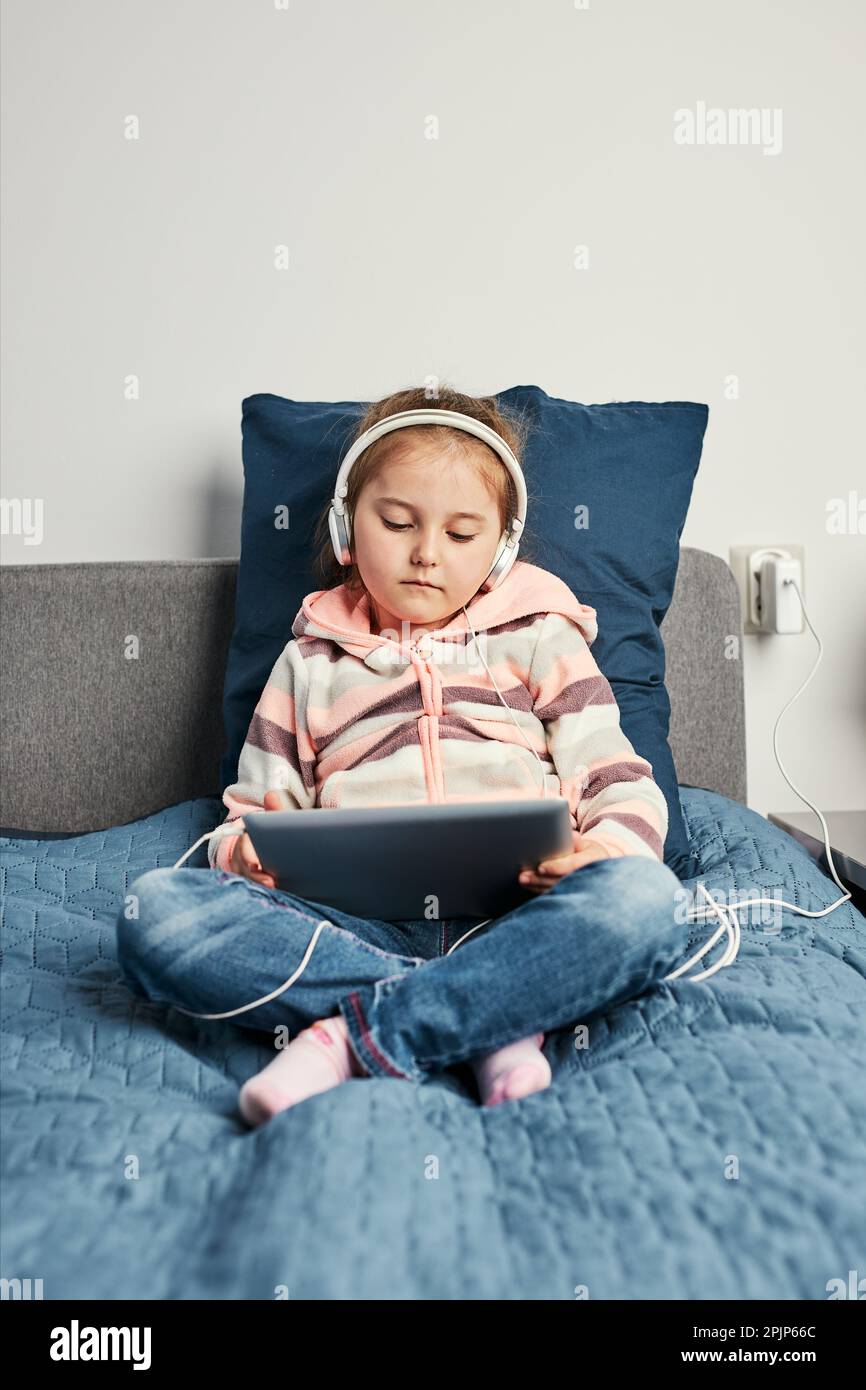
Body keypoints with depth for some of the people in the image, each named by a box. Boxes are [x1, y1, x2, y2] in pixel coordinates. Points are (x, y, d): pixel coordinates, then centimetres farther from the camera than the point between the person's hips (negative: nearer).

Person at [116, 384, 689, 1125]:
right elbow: (248, 816, 21)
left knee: (643, 899, -33)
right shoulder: (311, 659, 22)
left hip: (514, 922, 0)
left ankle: (348, 1037, -25)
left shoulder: (539, 638, 19)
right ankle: (500, 1019, -25)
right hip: (362, 928, 1)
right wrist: (246, 851, -4)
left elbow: (626, 791, 12)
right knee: (157, 905, -24)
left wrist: (611, 846, -13)